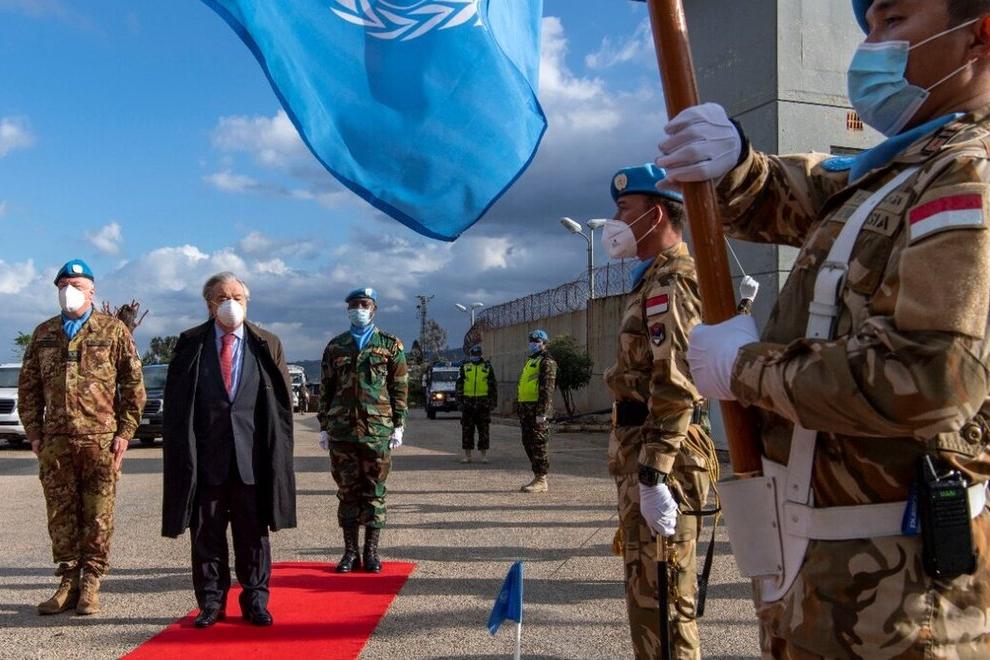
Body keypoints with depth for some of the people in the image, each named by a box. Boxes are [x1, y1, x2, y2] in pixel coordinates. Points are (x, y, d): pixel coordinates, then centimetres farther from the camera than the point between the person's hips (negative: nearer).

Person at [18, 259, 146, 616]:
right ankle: (68, 582, 18)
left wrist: (124, 432, -4)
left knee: (98, 517, 2)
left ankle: (90, 585, 11)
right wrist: (34, 433, 7)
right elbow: (27, 388, 15)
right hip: (55, 440, 3)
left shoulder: (113, 331, 3)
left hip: (100, 439, -3)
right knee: (61, 516, 8)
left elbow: (134, 385, 2)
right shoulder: (43, 333, 12)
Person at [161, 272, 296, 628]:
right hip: (206, 454, 0)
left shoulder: (267, 345, 7)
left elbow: (282, 402, 6)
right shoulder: (190, 344, 5)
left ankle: (255, 601, 17)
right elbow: (175, 402, 4)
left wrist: (277, 450, 0)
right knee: (206, 532, 7)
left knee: (253, 532, 7)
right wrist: (181, 449, -3)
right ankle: (211, 602, 18)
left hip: (252, 454, 0)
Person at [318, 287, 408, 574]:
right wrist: (324, 427, 9)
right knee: (347, 491, 6)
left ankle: (371, 552, 12)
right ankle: (350, 551, 14)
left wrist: (398, 426, -1)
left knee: (374, 492, 3)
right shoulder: (335, 346, 12)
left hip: (378, 430, -2)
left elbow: (399, 388, 4)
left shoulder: (391, 345, 6)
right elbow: (326, 389, 14)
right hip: (342, 430, 2)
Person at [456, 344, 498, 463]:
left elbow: (493, 385, 8)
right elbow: (459, 384, 7)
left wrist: (494, 400, 2)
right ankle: (467, 455, 9)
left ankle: (484, 455, 7)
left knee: (483, 430, 1)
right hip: (468, 402, 1)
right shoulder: (464, 366, 7)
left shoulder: (487, 366, 6)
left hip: (483, 402, -1)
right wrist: (459, 400, 0)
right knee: (467, 429, 3)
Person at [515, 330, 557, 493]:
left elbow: (547, 389, -17)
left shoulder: (546, 362, -8)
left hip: (537, 409, -10)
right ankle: (538, 477, 19)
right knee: (528, 443, 12)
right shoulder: (530, 361, 22)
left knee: (538, 444, -7)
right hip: (526, 409, 10)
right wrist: (520, 410, 22)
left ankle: (541, 481, -3)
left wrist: (542, 412, -23)